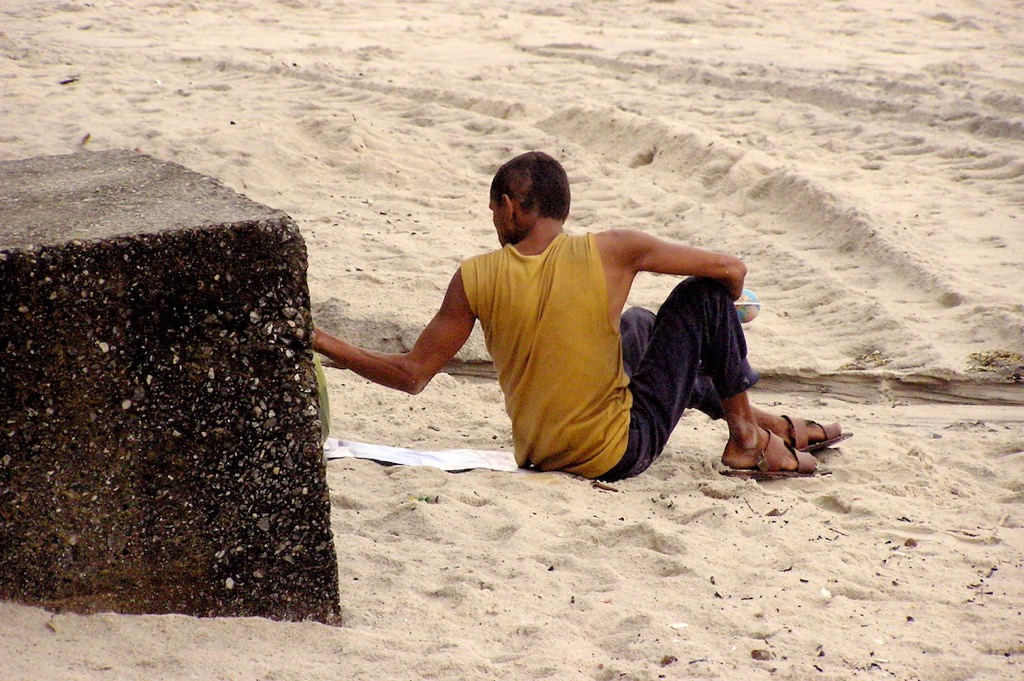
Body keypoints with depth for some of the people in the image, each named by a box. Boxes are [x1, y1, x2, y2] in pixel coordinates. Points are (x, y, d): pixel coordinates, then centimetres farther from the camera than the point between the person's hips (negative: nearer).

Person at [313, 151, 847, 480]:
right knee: (703, 295, 6)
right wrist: (715, 319, 16)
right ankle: (747, 436, 17)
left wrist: (323, 344, 5)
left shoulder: (475, 278, -10)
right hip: (621, 453, -4)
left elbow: (411, 375, -5)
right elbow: (732, 270, -7)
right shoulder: (611, 253, -15)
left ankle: (755, 420, 36)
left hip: (538, 454, 4)